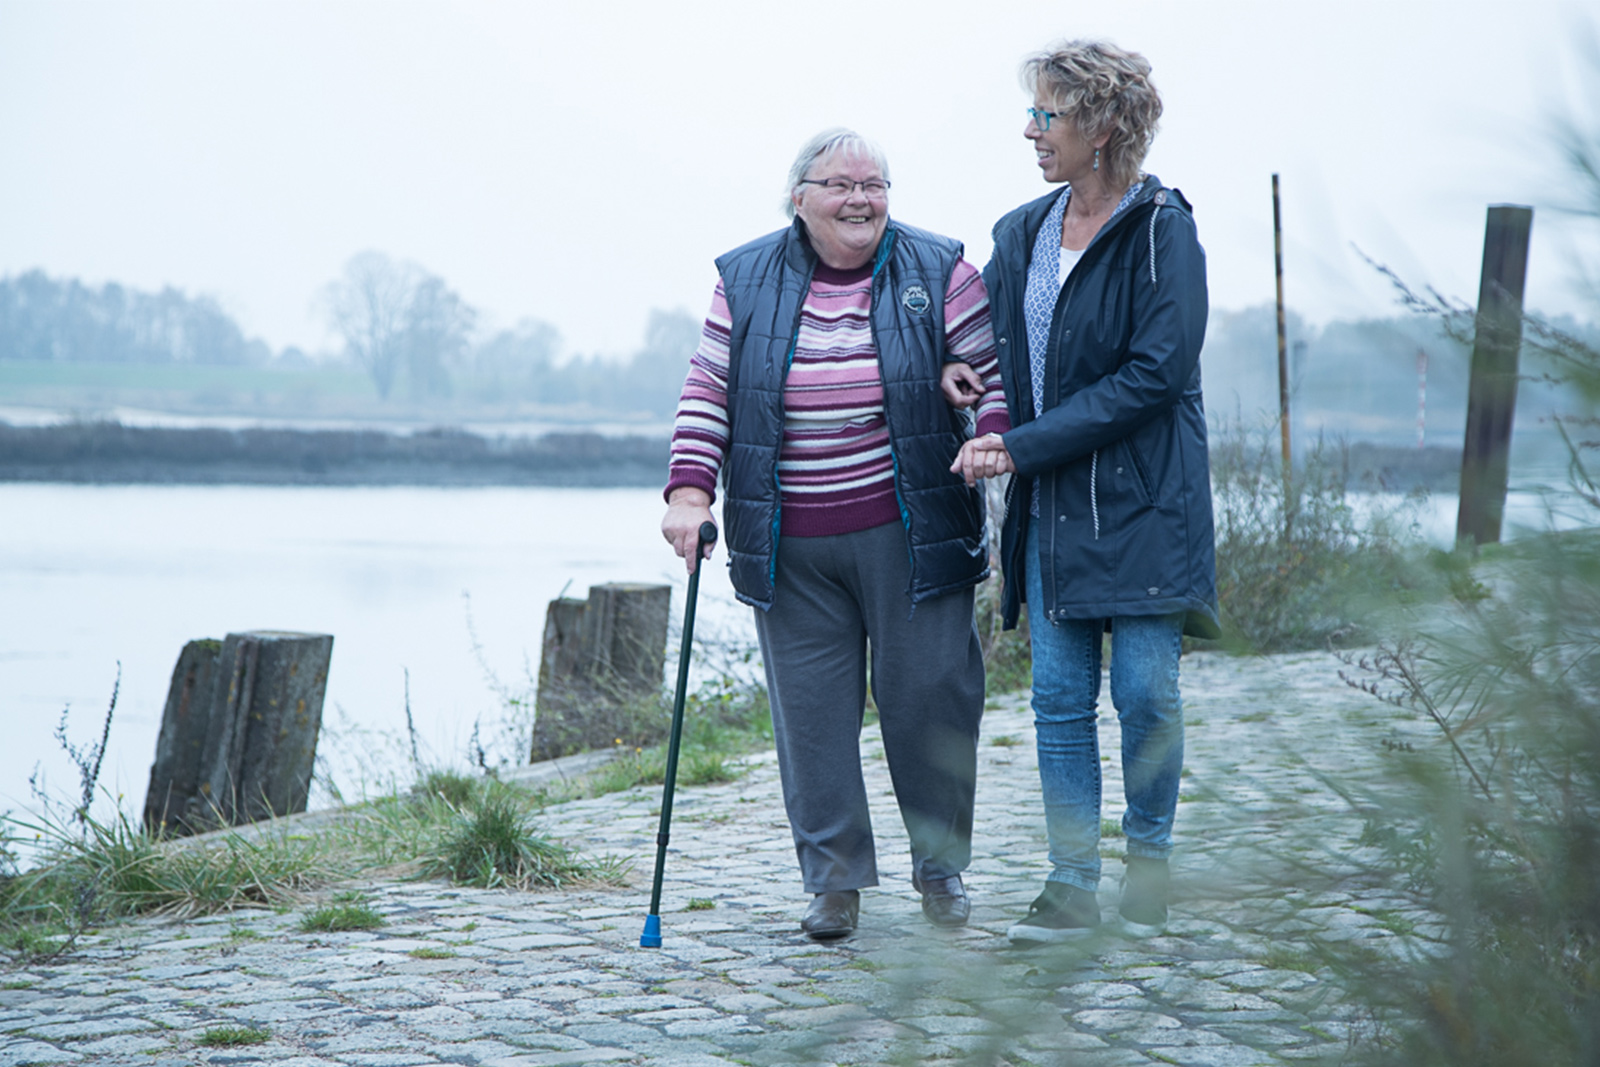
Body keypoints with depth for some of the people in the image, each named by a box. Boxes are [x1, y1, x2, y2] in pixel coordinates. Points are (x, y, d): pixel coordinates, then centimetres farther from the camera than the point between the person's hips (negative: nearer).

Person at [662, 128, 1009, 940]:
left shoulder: (937, 272, 3)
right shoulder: (746, 281, 6)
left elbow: (993, 371, 5)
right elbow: (707, 393, 6)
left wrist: (994, 441, -15)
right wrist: (690, 492, -5)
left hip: (904, 531, -1)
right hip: (791, 546, 1)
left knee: (927, 693, 0)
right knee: (811, 709, 0)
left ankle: (940, 865, 18)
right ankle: (834, 878, 10)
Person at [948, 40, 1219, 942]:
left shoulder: (1161, 229, -8)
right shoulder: (1022, 235, 11)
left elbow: (1154, 374, -15)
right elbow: (994, 347, 25)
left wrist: (1027, 446, -16)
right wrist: (963, 379, 0)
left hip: (1142, 502, -5)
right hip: (1051, 506, 6)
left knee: (1146, 694, -3)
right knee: (1060, 699, 4)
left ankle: (1148, 867, 15)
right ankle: (1072, 885, 9)